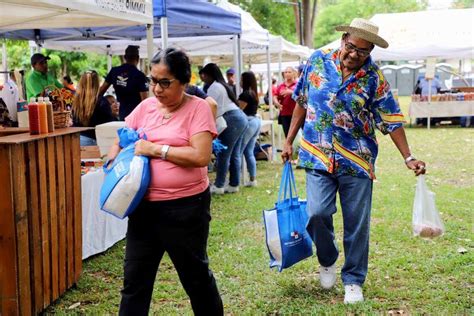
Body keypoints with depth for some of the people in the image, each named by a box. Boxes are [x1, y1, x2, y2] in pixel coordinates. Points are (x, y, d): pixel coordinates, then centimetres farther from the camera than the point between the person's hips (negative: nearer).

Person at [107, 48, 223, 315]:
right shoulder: (146, 107, 7)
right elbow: (121, 140, 16)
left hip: (185, 206, -5)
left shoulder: (197, 108, -8)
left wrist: (155, 149, -17)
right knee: (135, 279, 10)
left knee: (195, 275, 14)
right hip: (144, 205, 5)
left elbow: (201, 156, -19)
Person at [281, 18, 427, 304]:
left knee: (357, 224, 4)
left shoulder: (374, 78, -5)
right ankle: (327, 261, 18)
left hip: (357, 160, 0)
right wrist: (289, 141, 10)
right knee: (317, 213, -13)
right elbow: (302, 102, 9)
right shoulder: (318, 61, -1)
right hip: (318, 156, 0)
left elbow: (391, 120, -1)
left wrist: (409, 157, -8)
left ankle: (354, 281, 23)